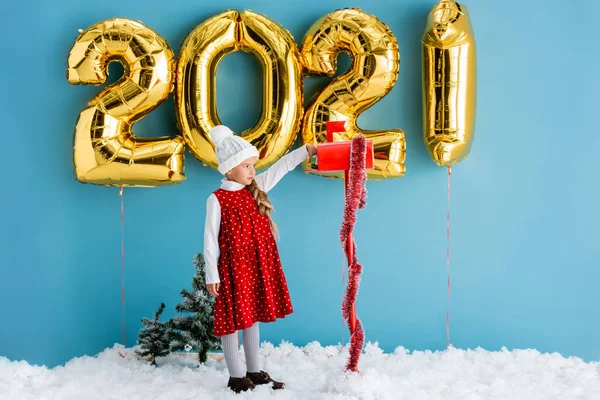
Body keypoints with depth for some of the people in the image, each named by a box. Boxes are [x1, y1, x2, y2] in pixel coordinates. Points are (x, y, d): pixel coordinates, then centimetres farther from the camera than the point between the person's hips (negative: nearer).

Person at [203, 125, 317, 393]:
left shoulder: (257, 188, 6)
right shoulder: (217, 200, -11)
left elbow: (281, 167, 8)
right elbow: (210, 239, -10)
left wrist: (308, 150, 1)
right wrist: (212, 275, -12)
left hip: (259, 266, 6)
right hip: (233, 267, -6)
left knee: (253, 316, 15)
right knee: (234, 318, 2)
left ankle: (254, 371, 26)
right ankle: (236, 377, 13)